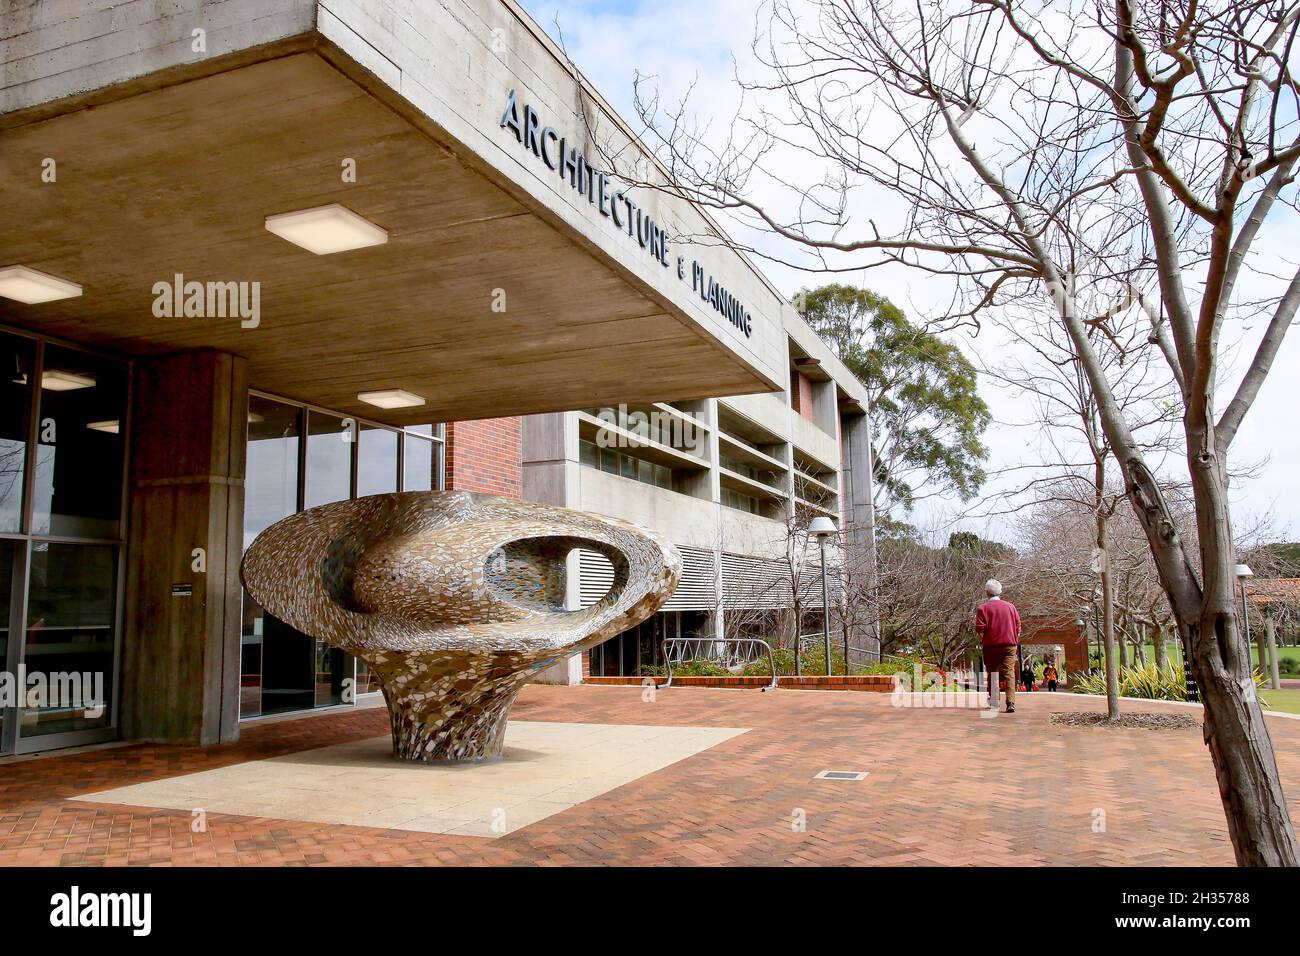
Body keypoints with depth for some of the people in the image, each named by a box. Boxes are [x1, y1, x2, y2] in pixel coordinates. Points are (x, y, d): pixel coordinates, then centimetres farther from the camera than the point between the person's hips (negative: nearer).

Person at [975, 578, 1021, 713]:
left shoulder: (983, 608, -5)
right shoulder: (1011, 606, 7)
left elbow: (980, 630, -10)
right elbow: (1018, 627, 9)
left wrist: (981, 642, 6)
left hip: (991, 645, -1)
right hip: (1010, 645, 2)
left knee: (992, 673, 13)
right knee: (1009, 673, -5)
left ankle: (993, 699, 21)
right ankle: (1011, 703, -18)